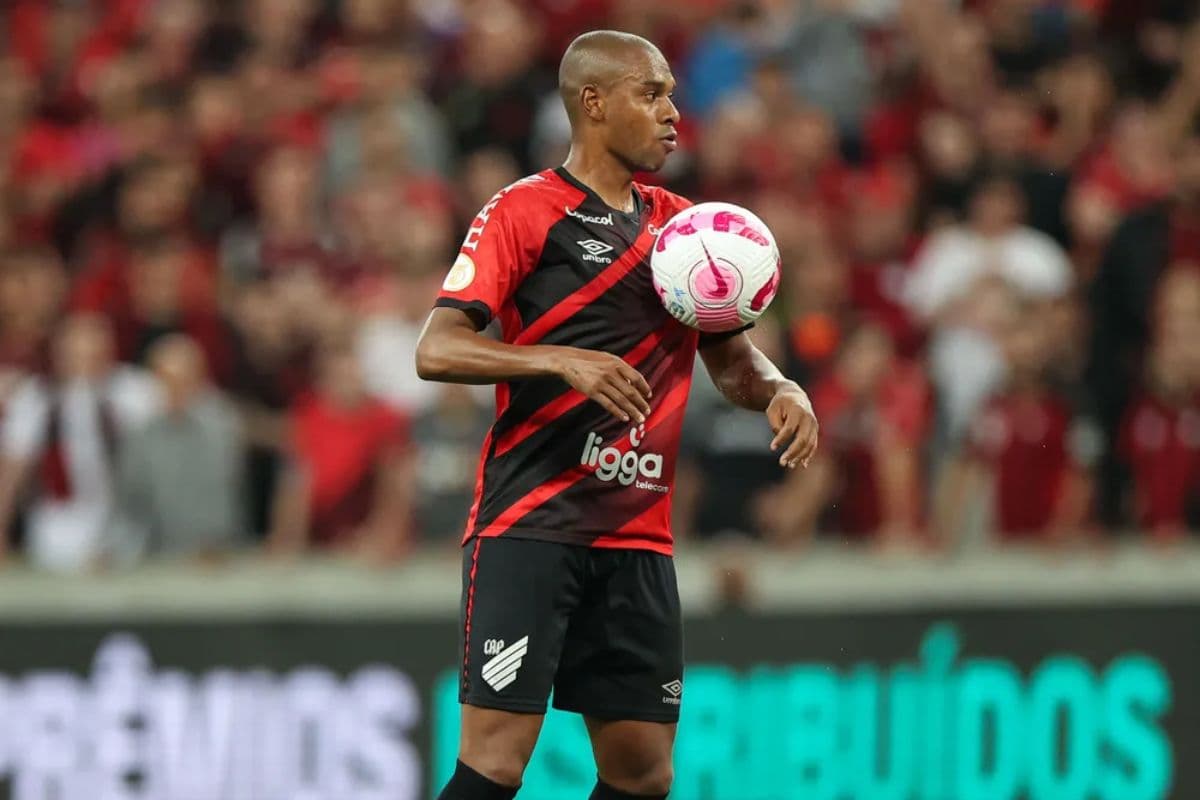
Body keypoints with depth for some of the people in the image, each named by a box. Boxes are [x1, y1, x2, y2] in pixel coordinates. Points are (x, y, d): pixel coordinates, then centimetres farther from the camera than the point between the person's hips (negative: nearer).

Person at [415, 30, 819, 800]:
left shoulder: (680, 224, 15)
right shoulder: (524, 211, -4)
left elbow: (730, 356, 20)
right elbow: (437, 349, -11)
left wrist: (779, 389, -3)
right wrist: (564, 361, -25)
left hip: (637, 536, 6)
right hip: (529, 526, -6)